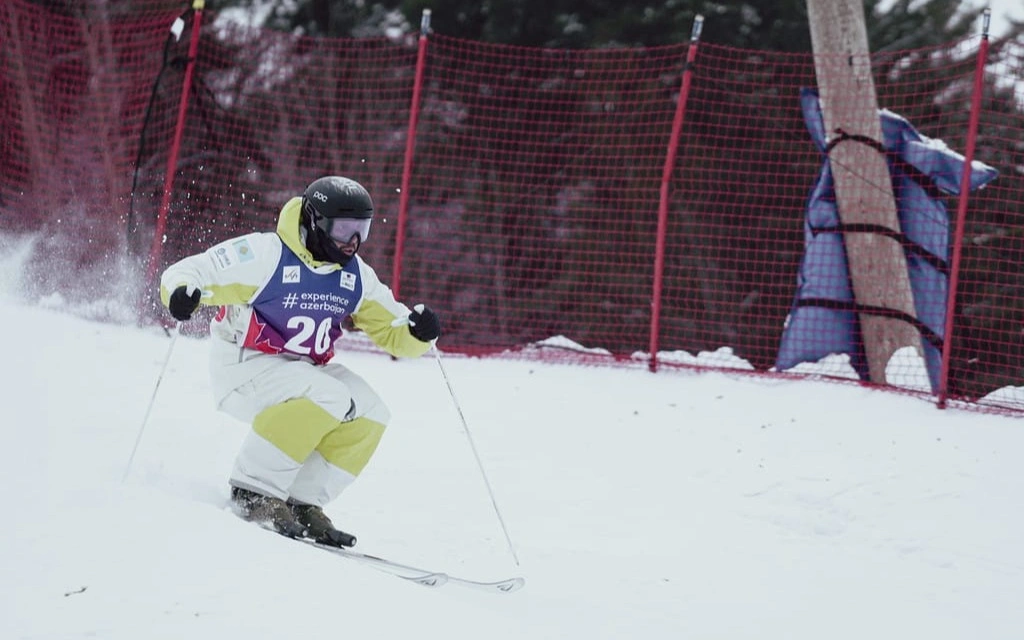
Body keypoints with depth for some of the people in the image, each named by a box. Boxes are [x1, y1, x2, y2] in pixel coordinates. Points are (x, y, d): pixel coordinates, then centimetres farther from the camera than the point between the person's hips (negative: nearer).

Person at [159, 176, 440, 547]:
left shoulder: (356, 276, 2)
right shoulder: (265, 254, -18)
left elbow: (392, 332, 8)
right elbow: (186, 272, -17)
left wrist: (419, 333, -16)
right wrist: (181, 292, -41)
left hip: (302, 369, 7)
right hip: (243, 367, -7)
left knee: (369, 415, -11)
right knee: (326, 398, -30)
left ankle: (302, 503, -5)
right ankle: (254, 492, -22)